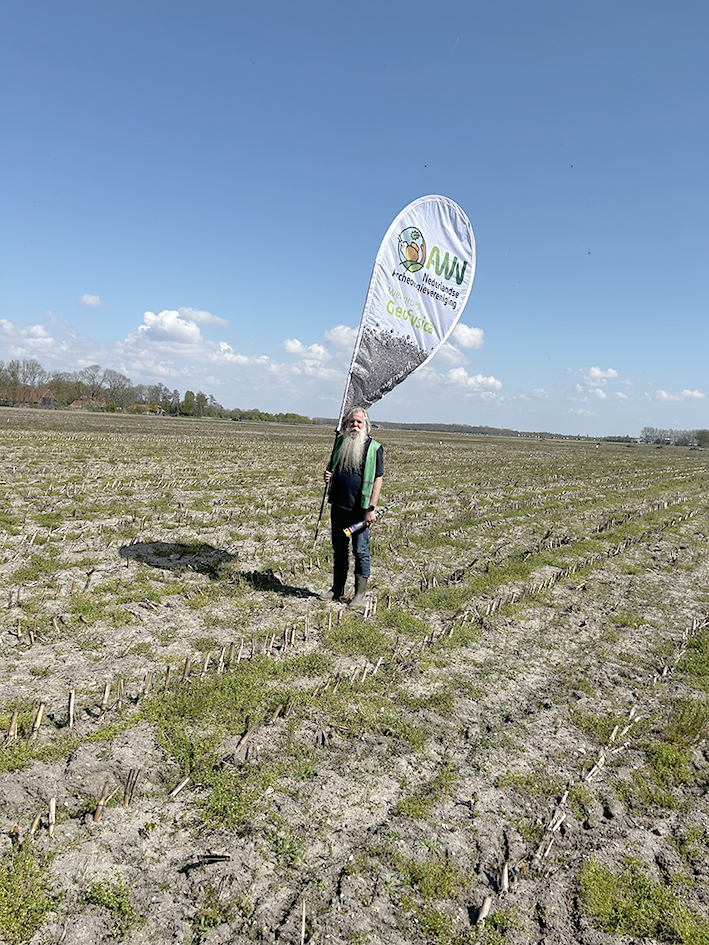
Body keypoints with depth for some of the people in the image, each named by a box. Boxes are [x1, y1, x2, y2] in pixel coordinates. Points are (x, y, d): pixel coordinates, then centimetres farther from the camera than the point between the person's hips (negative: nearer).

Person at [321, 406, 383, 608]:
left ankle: (360, 594, 11)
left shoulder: (374, 448, -6)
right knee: (339, 549, 15)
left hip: (359, 509, -5)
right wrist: (328, 474, 1)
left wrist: (371, 509, -13)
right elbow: (331, 465, 25)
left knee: (360, 552, 0)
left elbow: (378, 479, -7)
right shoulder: (340, 442, 9)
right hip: (338, 506, 5)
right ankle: (337, 589, 27)